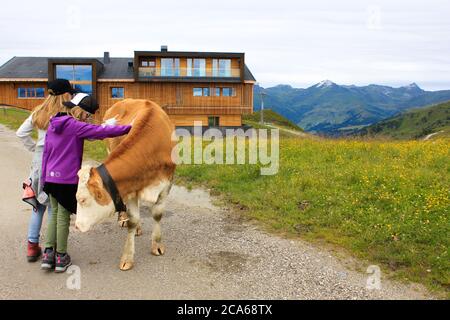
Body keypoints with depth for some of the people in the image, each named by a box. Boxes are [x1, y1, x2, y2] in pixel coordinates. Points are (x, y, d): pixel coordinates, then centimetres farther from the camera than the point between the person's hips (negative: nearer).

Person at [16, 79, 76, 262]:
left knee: (38, 203, 18)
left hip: (38, 160, 6)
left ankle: (32, 246, 25)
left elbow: (21, 133, 12)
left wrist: (34, 148, 16)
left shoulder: (39, 112, 8)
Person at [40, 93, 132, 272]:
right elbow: (100, 131, -20)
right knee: (64, 216, 5)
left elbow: (46, 153, 13)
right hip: (68, 179, -7)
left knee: (55, 214, 19)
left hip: (51, 177, 7)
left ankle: (48, 253, 16)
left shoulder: (53, 125, 10)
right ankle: (61, 257, 16)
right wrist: (128, 129, -18)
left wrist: (44, 177, 18)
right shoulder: (74, 125, -12)